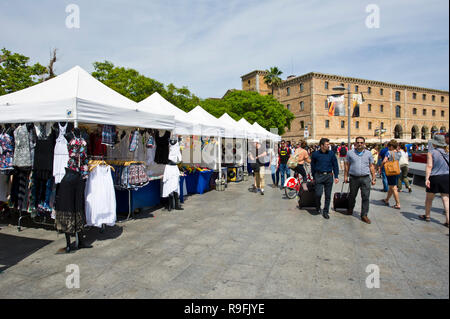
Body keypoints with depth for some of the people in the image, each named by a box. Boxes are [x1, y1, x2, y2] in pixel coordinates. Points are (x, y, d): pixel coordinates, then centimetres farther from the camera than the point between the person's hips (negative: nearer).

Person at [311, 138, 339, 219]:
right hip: (319, 176, -2)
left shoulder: (331, 154, 2)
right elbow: (312, 166, 9)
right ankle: (318, 207, 20)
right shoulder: (315, 154, -1)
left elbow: (335, 165, 8)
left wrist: (336, 176, 1)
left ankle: (325, 212, 18)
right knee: (318, 193, -9)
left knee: (328, 195, 5)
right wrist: (314, 177, 11)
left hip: (329, 176, 2)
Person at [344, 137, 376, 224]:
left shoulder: (368, 153, 7)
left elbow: (371, 166, 10)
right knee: (352, 196, 13)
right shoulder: (350, 153, 5)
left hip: (365, 178, 0)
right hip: (354, 178, 0)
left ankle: (364, 215, 6)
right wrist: (345, 176, 4)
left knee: (366, 197, -2)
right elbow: (347, 165, 8)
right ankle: (350, 209, 36)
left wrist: (374, 178, 7)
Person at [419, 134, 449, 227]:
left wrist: (427, 178, -19)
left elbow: (429, 166, -16)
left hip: (434, 178, -3)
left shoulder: (431, 153, -7)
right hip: (446, 177, 3)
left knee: (429, 198, 14)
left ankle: (427, 216, 28)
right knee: (446, 199, 4)